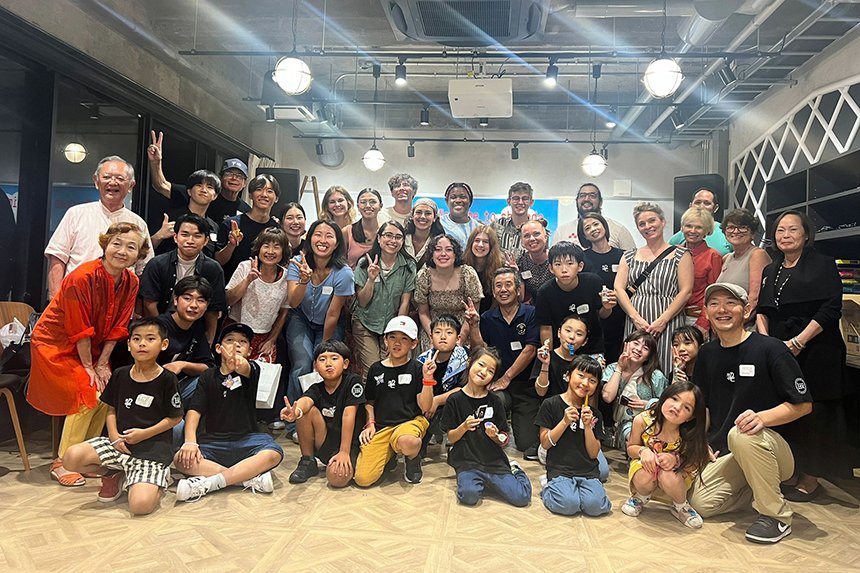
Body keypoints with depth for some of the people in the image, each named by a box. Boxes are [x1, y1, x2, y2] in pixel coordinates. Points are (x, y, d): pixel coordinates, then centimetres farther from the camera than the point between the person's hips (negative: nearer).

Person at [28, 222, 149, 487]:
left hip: (89, 347, 6)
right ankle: (61, 464, 0)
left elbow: (117, 328, -4)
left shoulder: (131, 282, -9)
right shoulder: (82, 277, -27)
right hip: (56, 344, -6)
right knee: (86, 396, -15)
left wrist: (101, 364, -6)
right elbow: (80, 330, -23)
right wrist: (88, 367, -16)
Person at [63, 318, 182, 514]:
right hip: (120, 443, 5)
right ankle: (114, 474, 10)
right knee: (72, 457, -19)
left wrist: (144, 434, -12)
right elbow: (112, 409, 14)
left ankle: (157, 479, 11)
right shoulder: (120, 375, 5)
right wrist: (114, 434, -3)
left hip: (153, 447, -5)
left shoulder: (167, 379, -8)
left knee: (140, 505, -25)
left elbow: (175, 418, -3)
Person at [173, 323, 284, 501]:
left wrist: (239, 363, -50)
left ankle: (208, 483, -28)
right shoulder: (208, 377, 10)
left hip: (247, 439, -2)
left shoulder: (251, 369, 2)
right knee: (181, 459, -26)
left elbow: (245, 368, -25)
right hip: (213, 441, 2)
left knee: (273, 454, -30)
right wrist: (190, 441, -19)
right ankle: (253, 478, -26)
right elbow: (194, 411, 0)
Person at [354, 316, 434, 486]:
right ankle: (390, 454, 18)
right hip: (380, 427, 3)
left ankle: (413, 459, -1)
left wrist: (427, 378, -14)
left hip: (410, 421, -3)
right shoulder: (376, 369, 10)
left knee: (407, 442, -42)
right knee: (362, 479, -15)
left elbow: (425, 407, -4)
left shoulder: (416, 369, 1)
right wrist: (370, 423, 4)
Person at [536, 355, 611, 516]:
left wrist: (588, 426, -10)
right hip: (559, 470, -3)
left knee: (595, 506, -24)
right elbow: (545, 443, -3)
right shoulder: (551, 405, -1)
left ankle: (577, 490, 7)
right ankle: (549, 487, 4)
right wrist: (565, 422, -14)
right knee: (568, 505, -28)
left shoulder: (594, 414, 9)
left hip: (588, 472, 3)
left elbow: (593, 453, 4)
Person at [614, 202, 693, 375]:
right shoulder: (629, 257, 15)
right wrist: (636, 318, -9)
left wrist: (662, 320, -13)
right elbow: (619, 288, 4)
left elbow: (685, 291, -3)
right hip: (635, 323, 3)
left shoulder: (680, 254, 5)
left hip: (668, 323, -3)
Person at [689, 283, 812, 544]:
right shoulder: (707, 353, 7)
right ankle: (761, 487, 14)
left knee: (741, 434, -38)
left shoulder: (770, 348, -10)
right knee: (701, 503, -15)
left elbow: (803, 404, -10)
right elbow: (703, 405, 16)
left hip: (773, 449, -5)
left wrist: (762, 418, -27)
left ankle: (777, 515, -17)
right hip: (725, 453, 5)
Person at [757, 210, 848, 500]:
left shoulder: (823, 265, -2)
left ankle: (810, 479, 13)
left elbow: (831, 309, -11)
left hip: (814, 353, -5)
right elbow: (762, 310, 14)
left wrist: (798, 342, -17)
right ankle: (790, 473, 21)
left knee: (811, 413, 0)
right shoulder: (770, 271, 16)